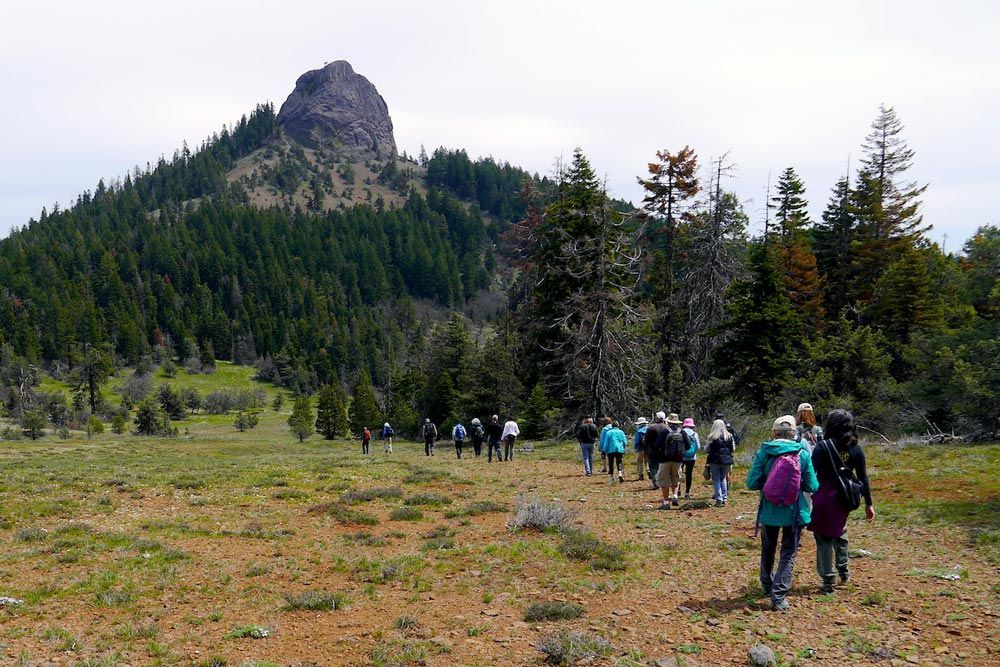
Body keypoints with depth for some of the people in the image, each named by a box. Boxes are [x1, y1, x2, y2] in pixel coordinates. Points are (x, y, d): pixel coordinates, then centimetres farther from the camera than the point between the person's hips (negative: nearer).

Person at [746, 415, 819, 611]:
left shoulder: (764, 452, -9)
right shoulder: (803, 453, -9)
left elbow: (752, 483, -9)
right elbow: (812, 486, -7)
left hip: (769, 511, 1)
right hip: (794, 512, -1)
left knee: (768, 549, 23)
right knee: (788, 554, 7)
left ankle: (767, 586, 40)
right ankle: (778, 595, -4)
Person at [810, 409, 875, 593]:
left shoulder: (822, 447, -11)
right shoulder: (856, 449, 1)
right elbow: (863, 478, 5)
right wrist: (868, 503, 12)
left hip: (824, 497, -5)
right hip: (844, 499, 5)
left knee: (824, 538, 4)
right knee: (840, 532, 28)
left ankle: (827, 581, 7)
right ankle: (843, 570, 34)